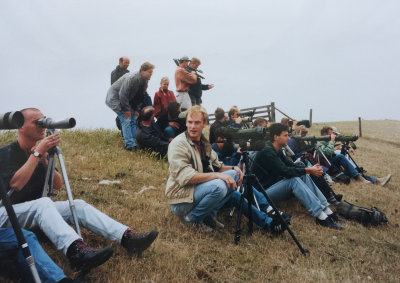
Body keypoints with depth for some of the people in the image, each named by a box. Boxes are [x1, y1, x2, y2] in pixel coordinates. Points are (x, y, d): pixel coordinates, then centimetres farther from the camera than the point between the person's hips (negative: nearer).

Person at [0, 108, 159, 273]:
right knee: (43, 203, -36)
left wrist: (44, 159, -9)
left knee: (77, 205, -16)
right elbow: (16, 184, -27)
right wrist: (38, 153, -23)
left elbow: (58, 185, 5)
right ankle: (77, 251, -60)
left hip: (37, 210, 6)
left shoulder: (37, 150, 11)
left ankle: (127, 238, -32)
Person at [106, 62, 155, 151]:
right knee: (126, 120, -18)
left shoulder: (144, 81, -3)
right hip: (115, 97, -9)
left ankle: (135, 142, 6)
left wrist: (136, 109, 1)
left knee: (134, 119, 1)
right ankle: (130, 145, -19)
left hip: (125, 99, 9)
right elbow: (122, 94, -27)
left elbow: (140, 97, 7)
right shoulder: (131, 78, -30)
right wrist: (127, 109, -19)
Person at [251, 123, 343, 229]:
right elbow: (284, 171, -24)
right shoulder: (266, 152, -19)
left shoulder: (277, 151, 12)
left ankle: (326, 210, -12)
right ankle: (320, 216, -32)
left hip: (275, 185, 9)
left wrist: (310, 168, -9)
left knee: (304, 176, -6)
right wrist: (307, 170, -20)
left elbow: (291, 165, 8)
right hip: (263, 192, -9)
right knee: (293, 180, -28)